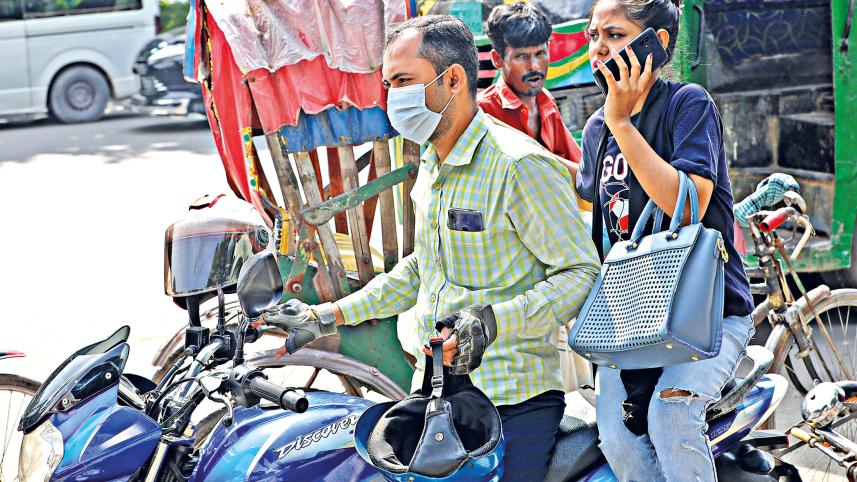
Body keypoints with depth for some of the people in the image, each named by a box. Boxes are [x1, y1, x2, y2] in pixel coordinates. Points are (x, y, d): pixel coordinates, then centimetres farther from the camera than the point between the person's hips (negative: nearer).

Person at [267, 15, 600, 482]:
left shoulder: (521, 165, -15)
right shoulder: (431, 167, 14)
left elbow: (582, 274, -17)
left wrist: (491, 321, -28)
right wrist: (327, 316, 21)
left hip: (513, 406, -8)